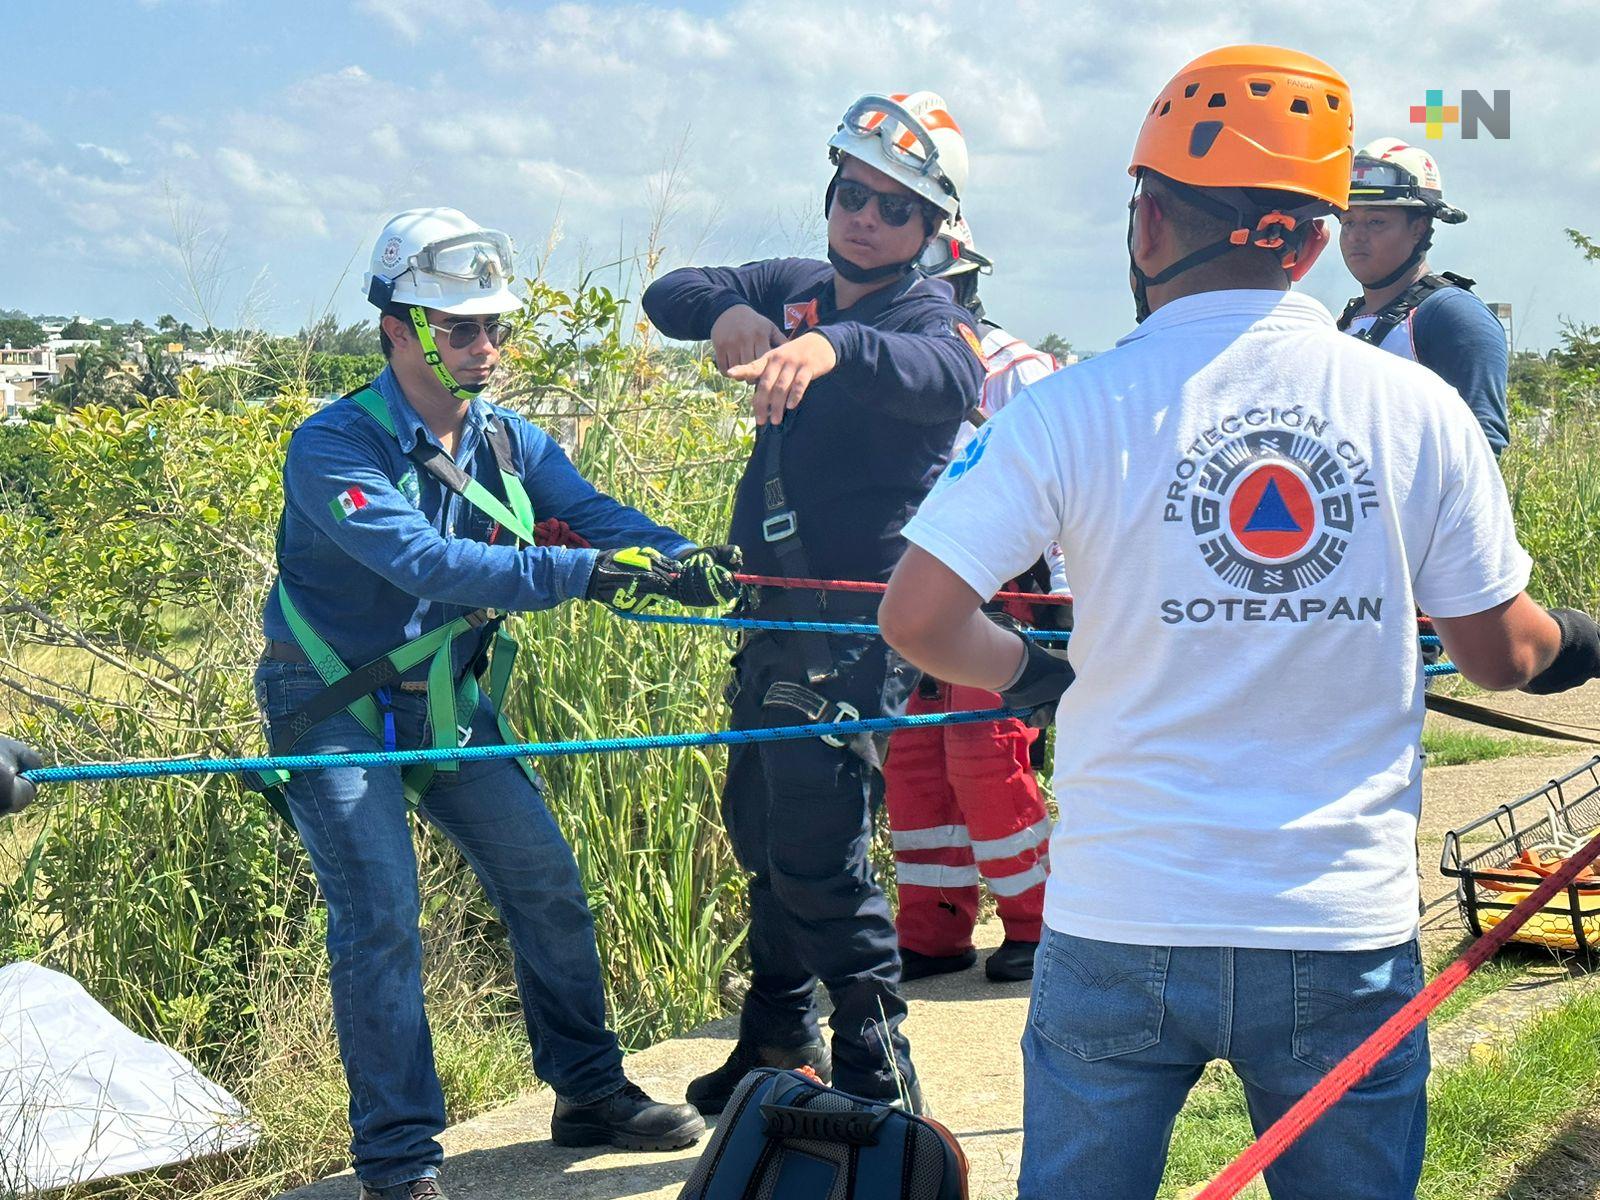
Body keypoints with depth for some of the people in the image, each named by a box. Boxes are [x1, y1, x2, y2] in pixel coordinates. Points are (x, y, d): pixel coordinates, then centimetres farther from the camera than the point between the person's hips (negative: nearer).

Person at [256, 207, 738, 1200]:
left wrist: (683, 557, -36)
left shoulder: (510, 441, -1)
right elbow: (426, 561, -36)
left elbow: (592, 510, -13)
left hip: (452, 702, 6)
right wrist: (580, 572, -47)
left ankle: (591, 1093, 22)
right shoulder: (334, 446, -22)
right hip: (337, 711, -6)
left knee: (548, 883, 5)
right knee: (382, 912, -15)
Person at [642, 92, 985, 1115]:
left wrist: (835, 347, -53)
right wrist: (730, 312, -13)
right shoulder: (796, 289, 12)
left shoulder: (926, 311, -10)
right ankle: (779, 1039, 35)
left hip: (859, 622, -8)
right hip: (776, 607, 8)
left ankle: (879, 1082, -2)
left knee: (820, 849, -12)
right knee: (760, 828, 18)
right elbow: (669, 295, 11)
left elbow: (949, 377, -33)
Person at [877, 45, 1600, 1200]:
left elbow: (917, 617, -11)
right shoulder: (1418, 405, -3)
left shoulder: (1072, 412, -8)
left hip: (1122, 932, -1)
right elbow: (1502, 652, 4)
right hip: (1345, 935, 1)